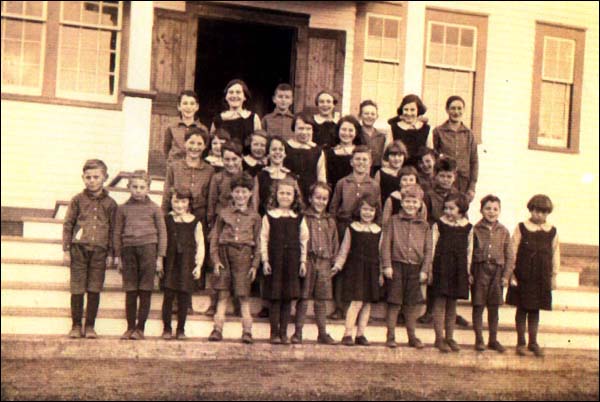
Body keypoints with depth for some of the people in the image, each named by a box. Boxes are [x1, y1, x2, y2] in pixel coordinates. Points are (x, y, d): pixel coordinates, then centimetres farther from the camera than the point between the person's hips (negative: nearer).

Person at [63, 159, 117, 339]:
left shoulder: (110, 204, 8)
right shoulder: (77, 200, 7)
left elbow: (112, 230, 9)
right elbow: (67, 225, 7)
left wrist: (110, 254, 5)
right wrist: (66, 250, 1)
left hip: (99, 250, 0)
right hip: (79, 248, 0)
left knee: (94, 289, 3)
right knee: (77, 288, 2)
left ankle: (90, 326, 12)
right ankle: (76, 325, 12)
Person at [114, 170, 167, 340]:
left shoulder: (154, 208, 5)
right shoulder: (123, 208, 9)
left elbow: (162, 232, 6)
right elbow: (117, 233, 13)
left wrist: (160, 256, 1)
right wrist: (118, 256, 9)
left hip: (148, 246, -1)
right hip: (129, 248, 2)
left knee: (145, 291, -1)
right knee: (130, 291, 4)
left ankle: (140, 328, 6)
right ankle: (130, 327, 12)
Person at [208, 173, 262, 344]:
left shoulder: (254, 217, 7)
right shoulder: (224, 214, 8)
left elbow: (258, 243, 7)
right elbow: (215, 238, 8)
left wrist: (255, 264, 0)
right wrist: (215, 260, -2)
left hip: (244, 255, -1)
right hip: (225, 254, 1)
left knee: (244, 296, 1)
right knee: (223, 295, 4)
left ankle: (247, 331, 6)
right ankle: (218, 329, 8)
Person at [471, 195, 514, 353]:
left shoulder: (503, 231, 5)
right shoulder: (475, 229, -2)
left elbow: (510, 256, 6)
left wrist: (506, 275, -1)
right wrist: (469, 273, -8)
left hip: (497, 271, 2)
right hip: (479, 270, -2)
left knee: (494, 307, 10)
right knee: (478, 306, 3)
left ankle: (493, 340, 20)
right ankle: (479, 339, 14)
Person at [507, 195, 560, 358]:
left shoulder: (552, 232, 5)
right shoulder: (521, 228, -3)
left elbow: (555, 254, 10)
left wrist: (554, 276, 8)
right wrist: (512, 274, -6)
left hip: (542, 278, 3)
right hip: (523, 276, -2)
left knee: (535, 310, 10)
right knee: (522, 309, 4)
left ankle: (533, 342, 20)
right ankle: (521, 343, 13)